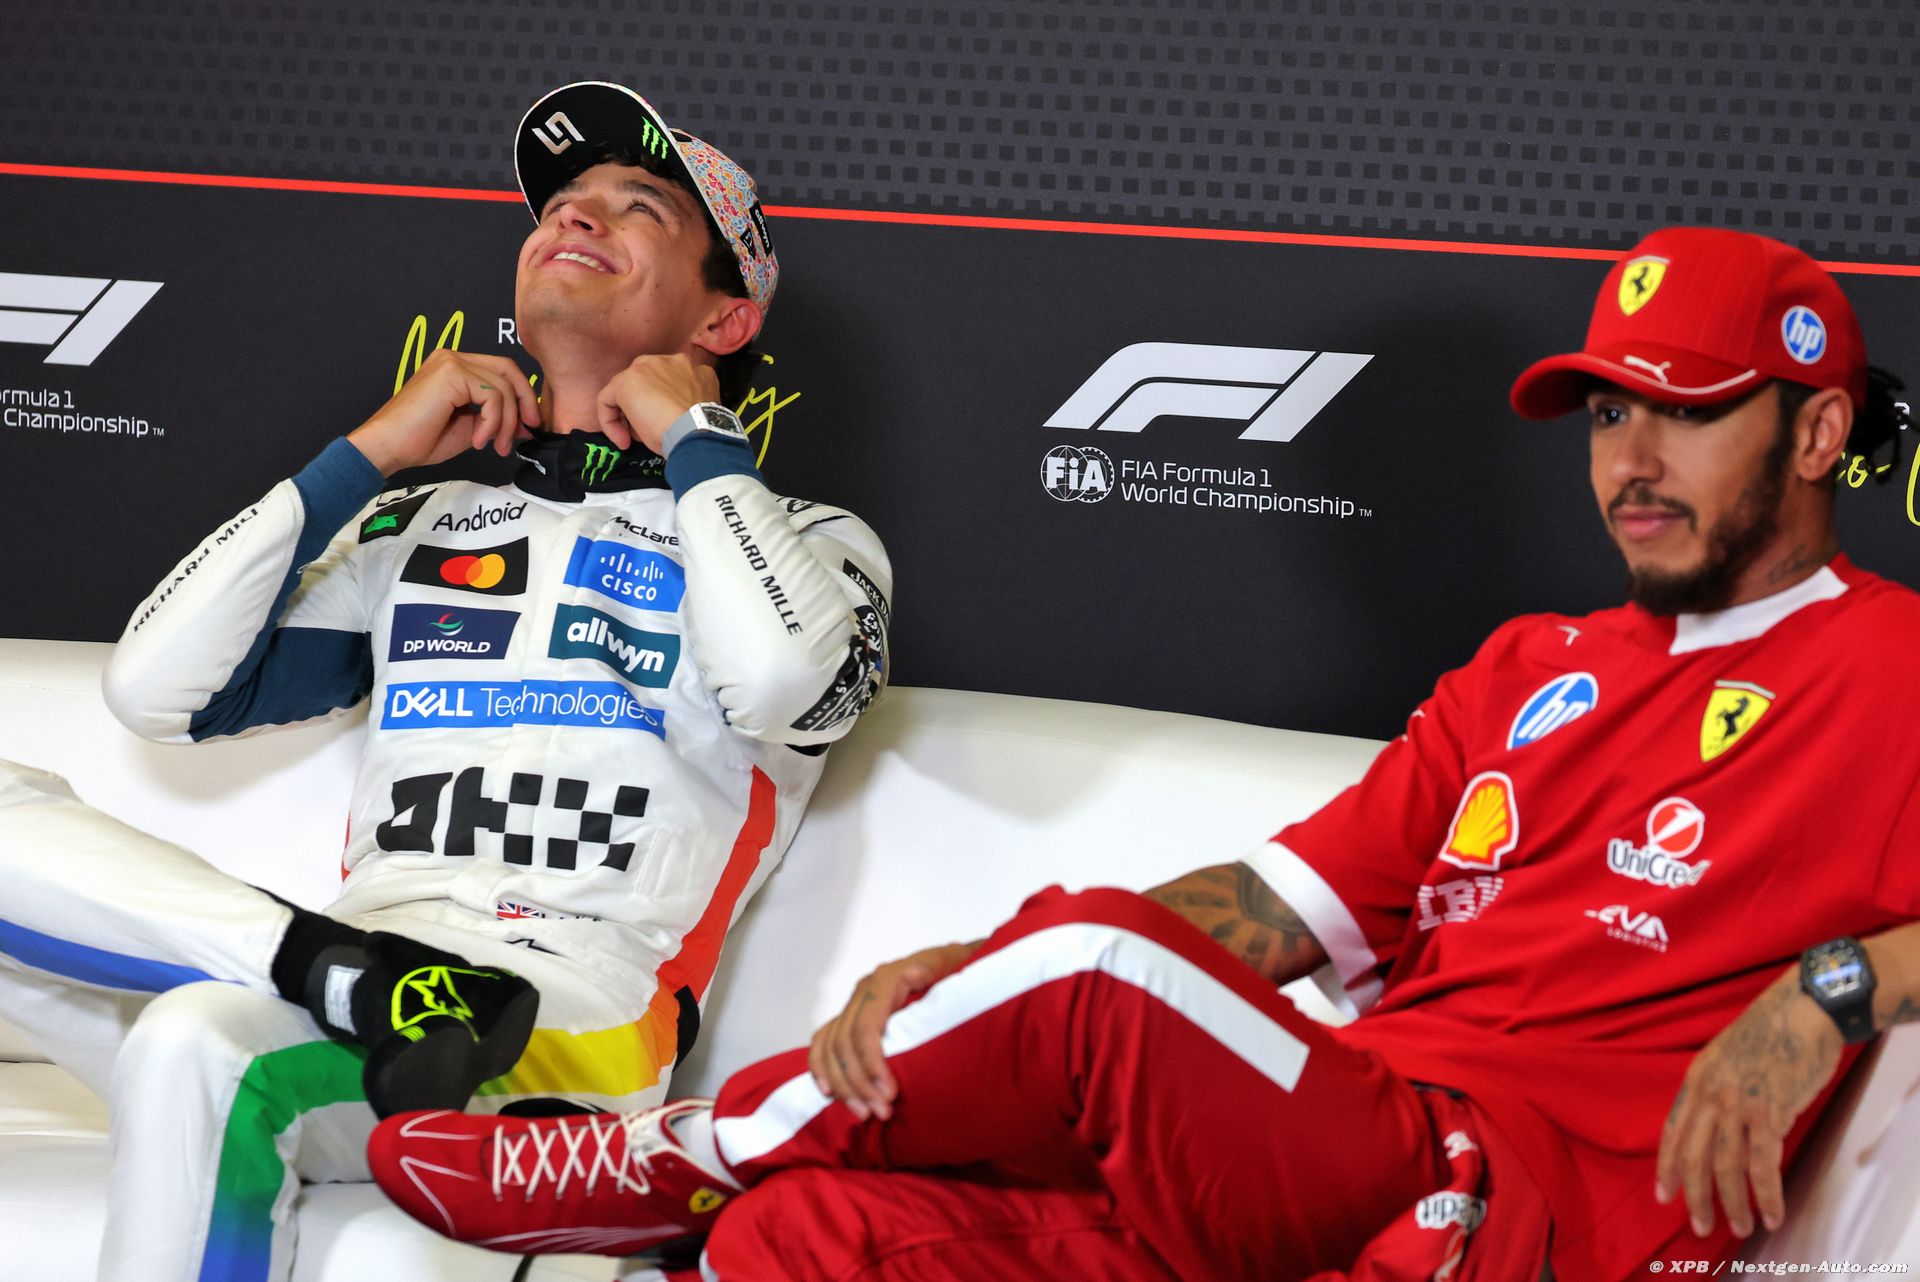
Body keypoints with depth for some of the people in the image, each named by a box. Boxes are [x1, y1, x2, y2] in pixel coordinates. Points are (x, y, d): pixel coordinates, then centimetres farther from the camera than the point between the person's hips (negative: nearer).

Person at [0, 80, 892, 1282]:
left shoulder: (808, 540, 16)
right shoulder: (422, 528, 28)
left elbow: (774, 678, -11)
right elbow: (159, 689, 16)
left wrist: (694, 436, 6)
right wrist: (366, 458, 13)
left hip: (570, 1032, -5)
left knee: (203, 1048, -35)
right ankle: (356, 977, -24)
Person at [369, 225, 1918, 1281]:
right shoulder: (1535, 671, 28)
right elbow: (1284, 905, 21)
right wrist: (974, 978, 6)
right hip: (1361, 1152, 7)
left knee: (1100, 967, -26)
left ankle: (692, 1156, -4)